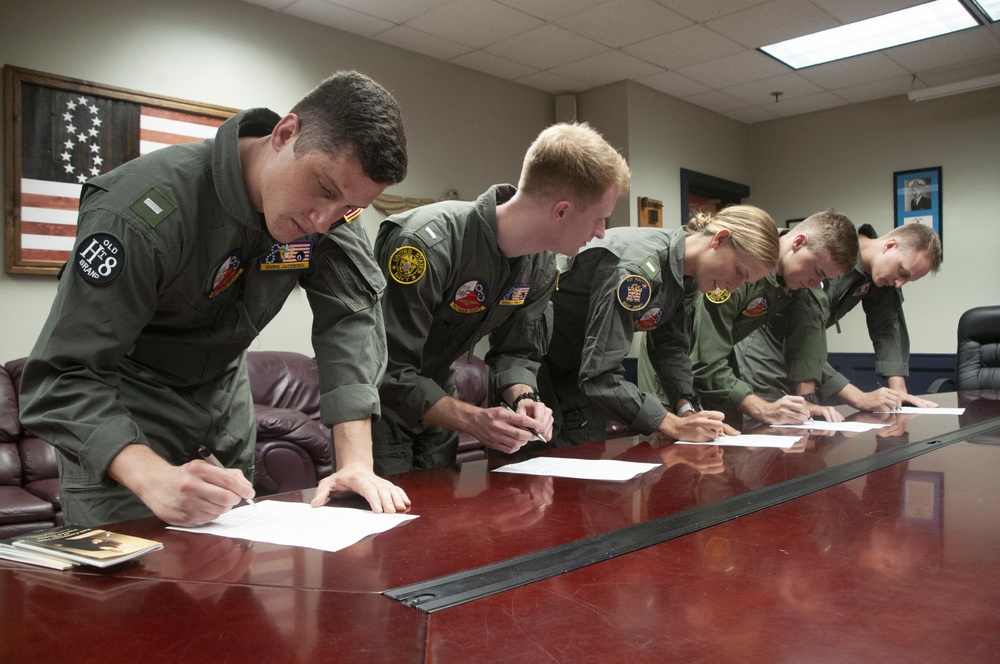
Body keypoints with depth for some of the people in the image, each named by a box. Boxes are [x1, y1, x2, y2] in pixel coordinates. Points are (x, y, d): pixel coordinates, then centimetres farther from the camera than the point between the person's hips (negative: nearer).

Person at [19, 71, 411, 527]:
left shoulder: (331, 203, -16)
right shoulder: (143, 213, -33)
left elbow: (351, 319, -20)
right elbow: (63, 377, -32)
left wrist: (356, 462, -30)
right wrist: (154, 479, -49)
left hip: (222, 385, 5)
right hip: (117, 404, -4)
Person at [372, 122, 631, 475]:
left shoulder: (541, 264, -8)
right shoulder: (426, 244, -34)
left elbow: (516, 352, -1)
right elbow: (389, 371, -31)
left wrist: (523, 398, -22)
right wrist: (472, 419, -38)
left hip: (433, 399, 7)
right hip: (379, 399, -6)